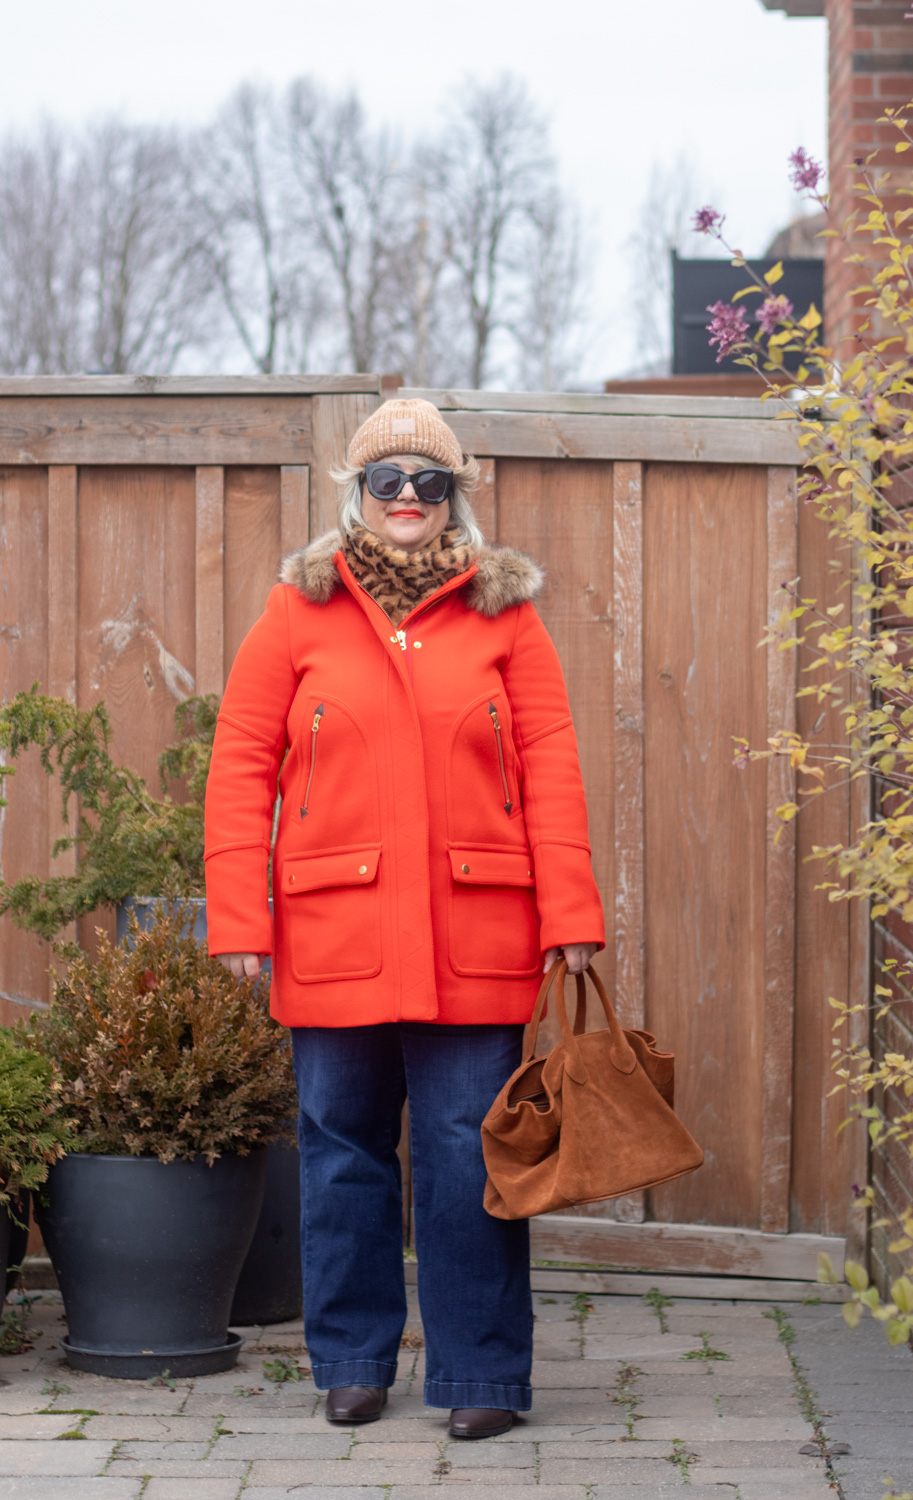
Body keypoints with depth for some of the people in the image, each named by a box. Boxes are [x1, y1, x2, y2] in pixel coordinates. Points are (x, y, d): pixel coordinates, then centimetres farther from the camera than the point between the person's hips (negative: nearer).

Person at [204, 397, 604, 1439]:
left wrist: (570, 916, -4)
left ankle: (480, 1374, 9)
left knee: (469, 1152, 0)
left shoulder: (503, 611, 8)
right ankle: (353, 1362, 21)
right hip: (336, 933, 1)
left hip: (476, 936, 0)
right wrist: (238, 922, -3)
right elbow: (240, 766, 4)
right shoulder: (300, 609, 6)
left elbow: (550, 765, 4)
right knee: (343, 1148, 8)